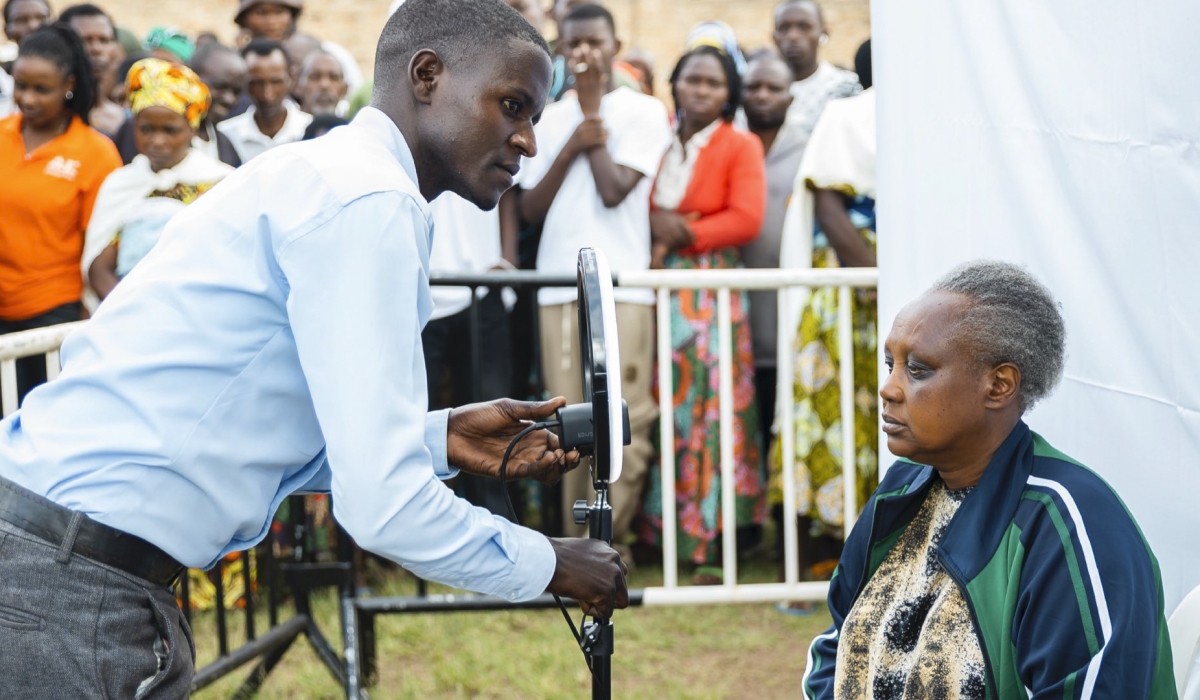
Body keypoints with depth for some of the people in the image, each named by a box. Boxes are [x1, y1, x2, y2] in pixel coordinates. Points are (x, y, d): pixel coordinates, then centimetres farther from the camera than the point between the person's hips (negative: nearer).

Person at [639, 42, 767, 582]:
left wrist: (681, 233, -9)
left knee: (707, 409, -5)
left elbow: (747, 219, -6)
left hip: (710, 291, -3)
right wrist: (652, 225, -9)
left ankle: (707, 545, -3)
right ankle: (657, 532, 6)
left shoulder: (740, 147, 5)